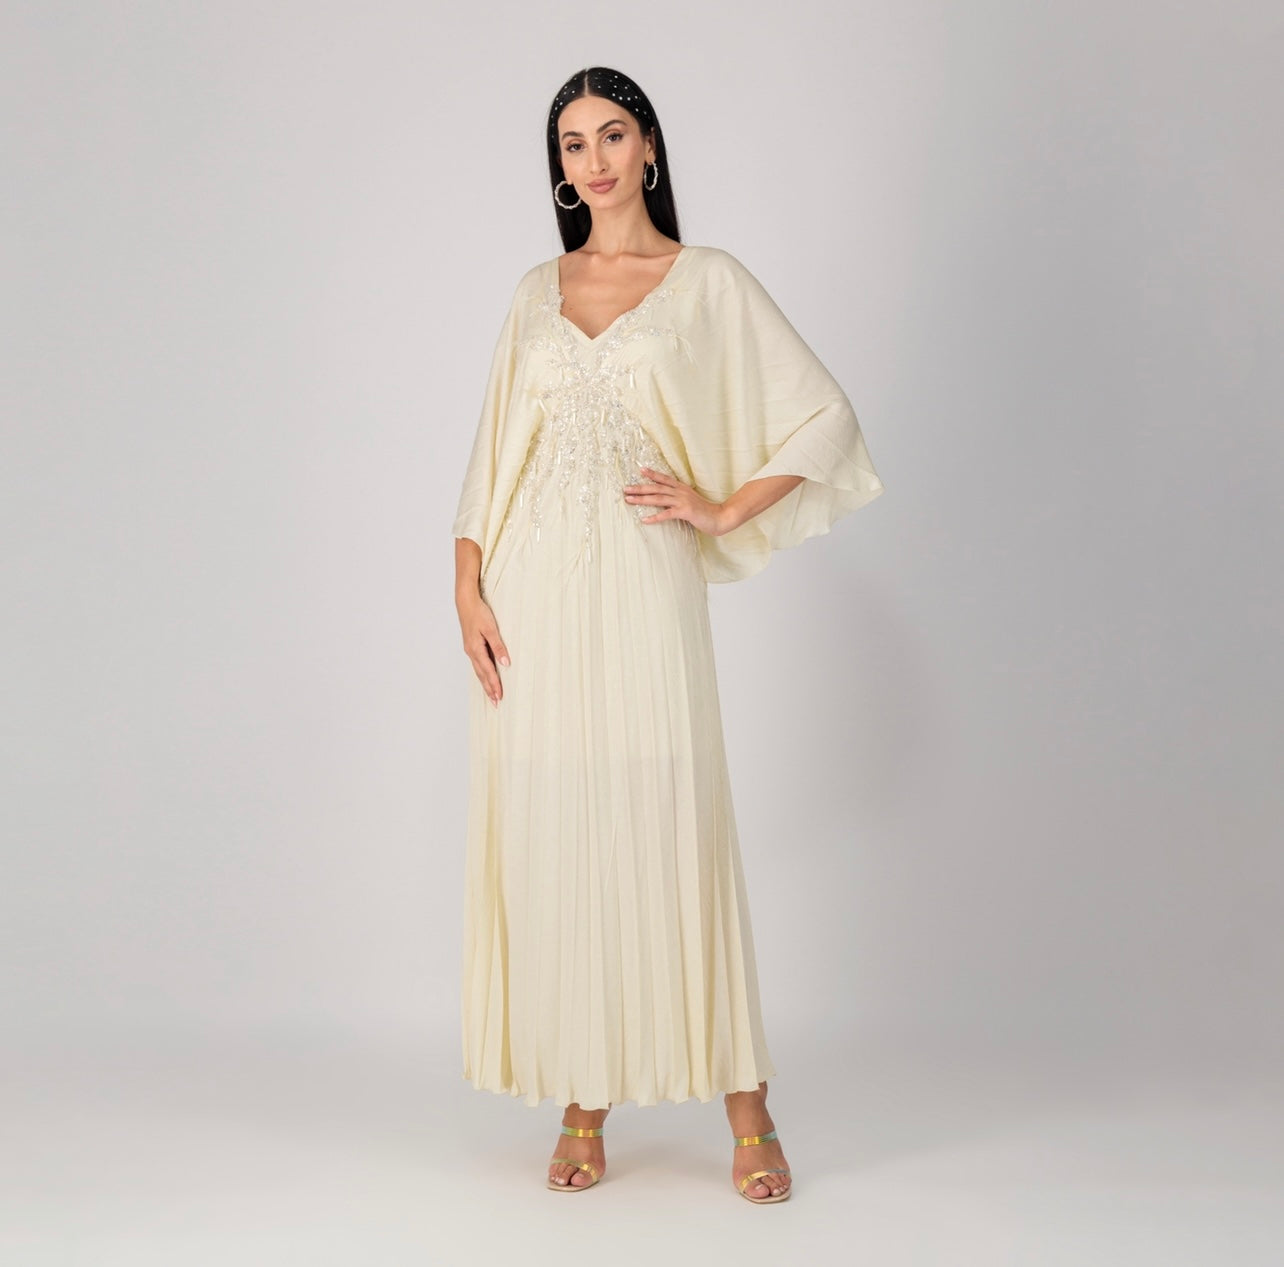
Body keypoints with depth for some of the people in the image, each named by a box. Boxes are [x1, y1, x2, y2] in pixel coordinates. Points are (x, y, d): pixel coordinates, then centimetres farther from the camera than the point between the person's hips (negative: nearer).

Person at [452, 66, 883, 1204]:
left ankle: (747, 1110, 8)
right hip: (534, 595, 4)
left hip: (642, 591, -3)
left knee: (672, 831, -5)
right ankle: (583, 1107, 14)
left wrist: (724, 512, -2)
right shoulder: (536, 291, 16)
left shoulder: (710, 282, 6)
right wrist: (468, 587, 2)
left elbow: (826, 421, 4)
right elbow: (492, 451, 13)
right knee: (547, 841, 3)